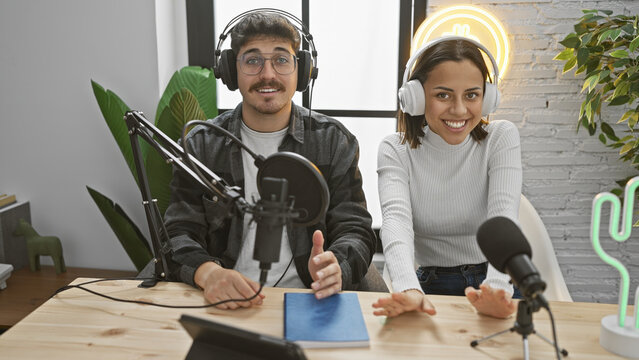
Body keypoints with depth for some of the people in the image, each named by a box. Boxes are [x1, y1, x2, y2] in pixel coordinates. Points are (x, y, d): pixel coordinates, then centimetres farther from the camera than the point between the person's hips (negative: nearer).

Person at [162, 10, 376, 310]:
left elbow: (355, 230, 4)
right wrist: (207, 273, -21)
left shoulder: (333, 141, 7)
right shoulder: (201, 144, 8)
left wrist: (336, 268, -21)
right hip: (224, 304, 1)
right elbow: (180, 232, 3)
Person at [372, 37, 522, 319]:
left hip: (496, 288, 1)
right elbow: (396, 219, -21)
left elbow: (503, 216, -18)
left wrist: (497, 289, -37)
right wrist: (408, 289, -41)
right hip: (432, 290, 0)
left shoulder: (501, 137, -4)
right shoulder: (395, 150, -4)